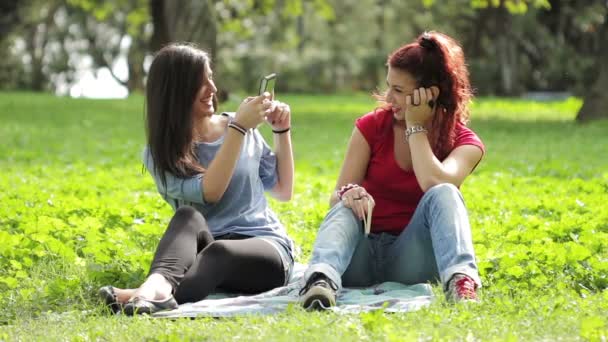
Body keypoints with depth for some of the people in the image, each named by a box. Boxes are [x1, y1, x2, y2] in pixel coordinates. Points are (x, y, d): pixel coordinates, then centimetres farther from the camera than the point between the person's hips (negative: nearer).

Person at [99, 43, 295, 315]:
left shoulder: (242, 129, 12)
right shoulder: (160, 153, 5)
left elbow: (283, 191, 20)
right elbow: (208, 192, -13)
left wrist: (282, 132, 9)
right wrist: (239, 128, -16)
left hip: (266, 245, 0)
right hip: (205, 247, 0)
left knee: (218, 252, -36)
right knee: (188, 216, -34)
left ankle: (153, 292, -67)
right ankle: (160, 285, -65)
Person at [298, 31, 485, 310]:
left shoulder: (464, 142, 0)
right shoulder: (371, 127, 4)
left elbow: (435, 184, -23)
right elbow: (336, 197, 0)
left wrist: (415, 127, -12)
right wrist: (348, 194, -25)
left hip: (411, 257, -1)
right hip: (362, 253, 2)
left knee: (443, 194, -28)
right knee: (345, 209, -31)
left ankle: (461, 281, -54)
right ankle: (321, 280, -61)